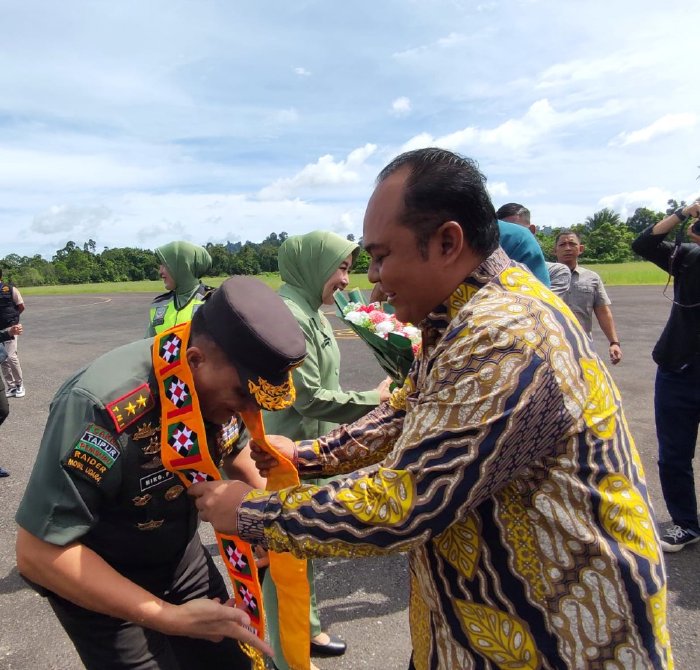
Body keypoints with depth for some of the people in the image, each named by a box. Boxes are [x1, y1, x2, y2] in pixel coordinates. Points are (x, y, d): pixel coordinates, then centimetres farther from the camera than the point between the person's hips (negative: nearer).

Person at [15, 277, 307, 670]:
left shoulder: (220, 381, -15)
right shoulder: (105, 407, -35)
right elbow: (39, 553, -30)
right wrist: (171, 618, -29)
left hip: (182, 558, 6)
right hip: (96, 584, -5)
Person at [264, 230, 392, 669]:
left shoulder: (311, 311, 7)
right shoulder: (290, 314, -22)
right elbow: (308, 397, -23)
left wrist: (348, 422, 13)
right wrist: (372, 400, -15)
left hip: (310, 448, 10)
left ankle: (307, 629, 42)